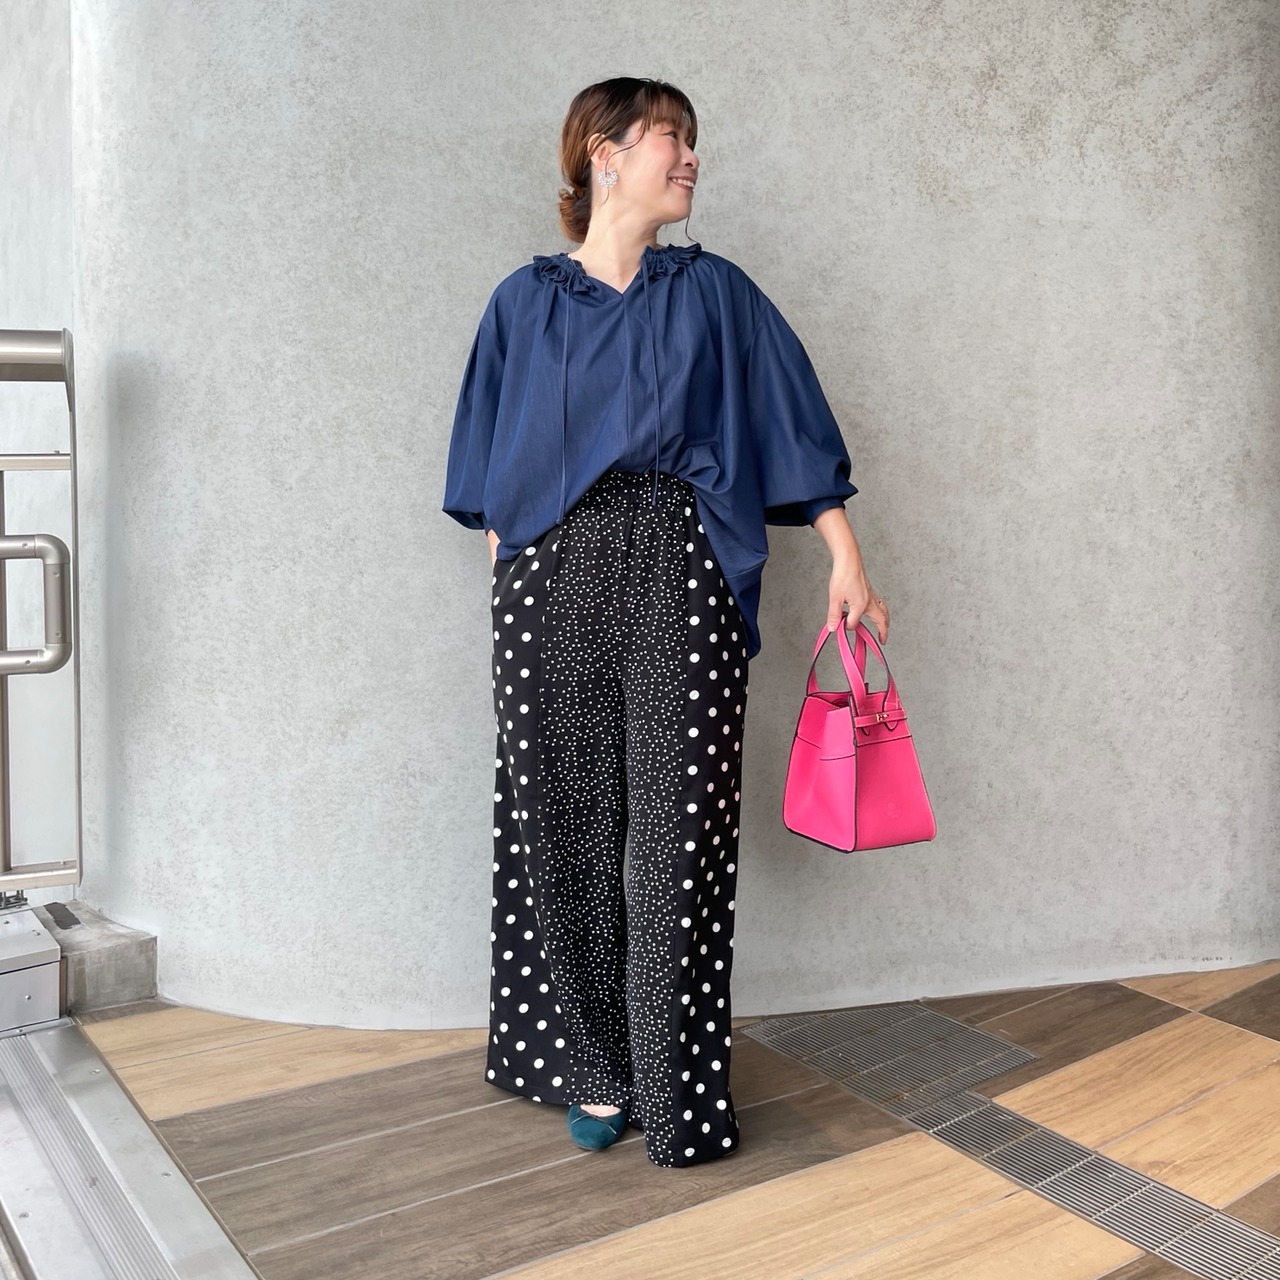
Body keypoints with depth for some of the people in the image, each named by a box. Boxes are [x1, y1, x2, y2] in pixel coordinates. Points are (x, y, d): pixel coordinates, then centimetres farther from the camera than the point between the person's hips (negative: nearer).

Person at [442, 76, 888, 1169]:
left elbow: (794, 429, 8)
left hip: (681, 582, 0)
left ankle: (675, 1089, 9)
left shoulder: (713, 293, 10)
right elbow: (492, 474, 13)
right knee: (569, 827, 3)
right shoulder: (527, 302, 10)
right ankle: (596, 1069, 18)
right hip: (553, 578, 1)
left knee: (679, 834, -3)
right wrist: (506, 604, 8)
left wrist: (846, 559, -1)